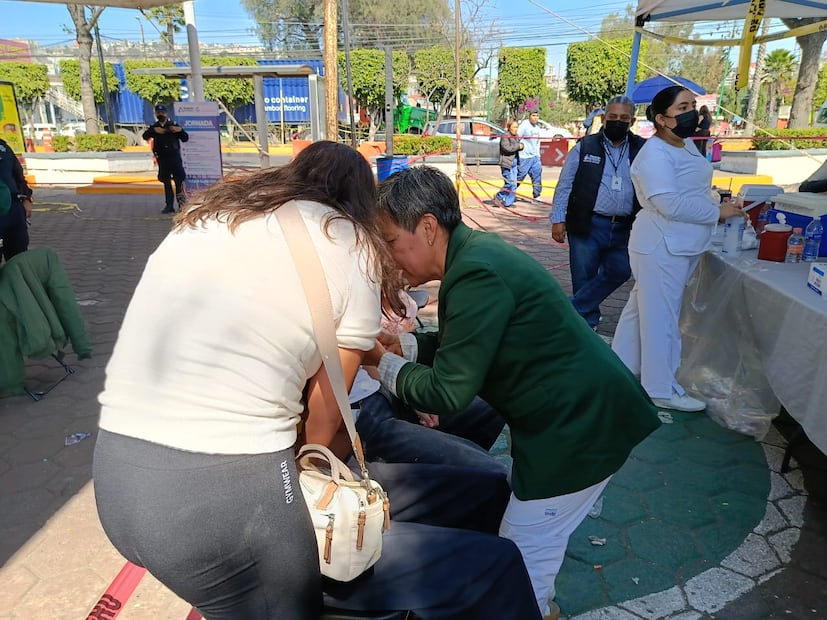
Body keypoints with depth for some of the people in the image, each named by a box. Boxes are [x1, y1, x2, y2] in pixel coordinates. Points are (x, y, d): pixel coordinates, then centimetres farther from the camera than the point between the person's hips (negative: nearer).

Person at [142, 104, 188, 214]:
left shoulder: (174, 125, 5)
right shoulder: (154, 127, 10)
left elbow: (185, 138, 2)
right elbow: (145, 136, -5)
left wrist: (180, 130, -17)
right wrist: (154, 130, -22)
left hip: (174, 156, -3)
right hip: (162, 158, 3)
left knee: (179, 180, -7)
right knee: (166, 182, 6)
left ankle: (182, 204, 0)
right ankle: (169, 205, 10)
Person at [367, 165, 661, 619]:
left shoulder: (477, 274, -27)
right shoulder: (475, 252, 3)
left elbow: (447, 393, -24)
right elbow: (464, 346, 14)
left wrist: (385, 362, -9)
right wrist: (402, 344, 3)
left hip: (578, 426, -10)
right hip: (579, 411, 10)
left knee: (520, 561, 7)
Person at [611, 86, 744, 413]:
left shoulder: (687, 144, 12)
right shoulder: (654, 155, -19)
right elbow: (671, 204, -27)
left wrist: (714, 203, 7)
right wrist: (717, 212, -17)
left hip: (680, 245, 10)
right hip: (661, 247, -10)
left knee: (641, 308, 17)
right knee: (660, 316, -2)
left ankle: (621, 367, 30)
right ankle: (661, 389, 9)